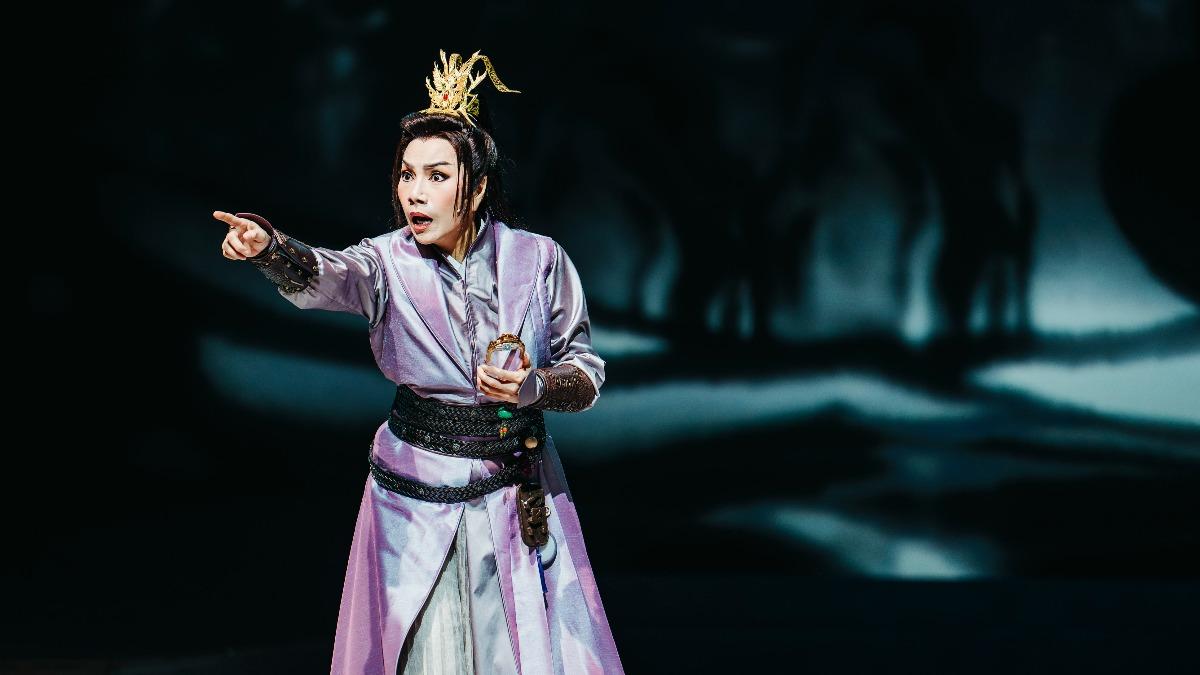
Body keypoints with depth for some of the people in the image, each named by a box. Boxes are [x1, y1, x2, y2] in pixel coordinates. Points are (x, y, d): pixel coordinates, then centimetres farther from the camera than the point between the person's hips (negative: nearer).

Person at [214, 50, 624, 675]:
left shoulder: (539, 260, -5)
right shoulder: (389, 263, -8)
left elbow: (586, 372, 1)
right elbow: (323, 277, -30)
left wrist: (535, 387, -20)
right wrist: (270, 248, -51)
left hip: (521, 497, 1)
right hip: (416, 499, 0)